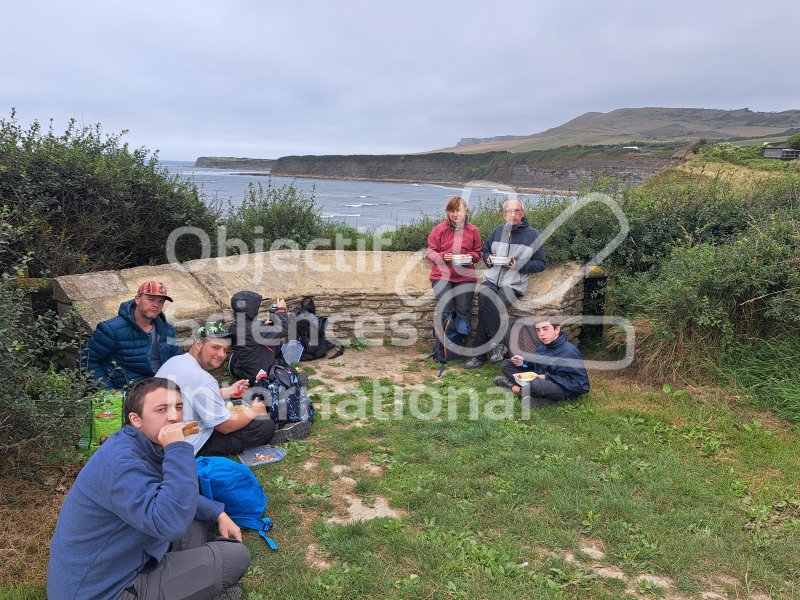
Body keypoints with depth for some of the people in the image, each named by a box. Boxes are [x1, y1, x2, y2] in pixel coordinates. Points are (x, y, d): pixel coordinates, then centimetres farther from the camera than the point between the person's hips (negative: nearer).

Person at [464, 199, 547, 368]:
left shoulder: (533, 235, 5)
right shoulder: (497, 231, 15)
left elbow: (541, 264, 6)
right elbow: (485, 250, 28)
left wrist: (519, 265, -10)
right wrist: (488, 258, 4)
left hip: (513, 284, -3)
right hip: (491, 280, 3)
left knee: (485, 309, -27)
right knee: (485, 297, -31)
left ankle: (479, 354, -17)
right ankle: (498, 344, -21)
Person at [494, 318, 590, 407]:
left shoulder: (570, 351, -20)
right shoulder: (541, 345, 2)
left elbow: (579, 382, -22)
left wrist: (547, 377, -23)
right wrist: (524, 361, -5)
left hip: (563, 389, -8)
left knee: (535, 385, -43)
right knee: (506, 364, 2)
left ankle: (515, 386, -11)